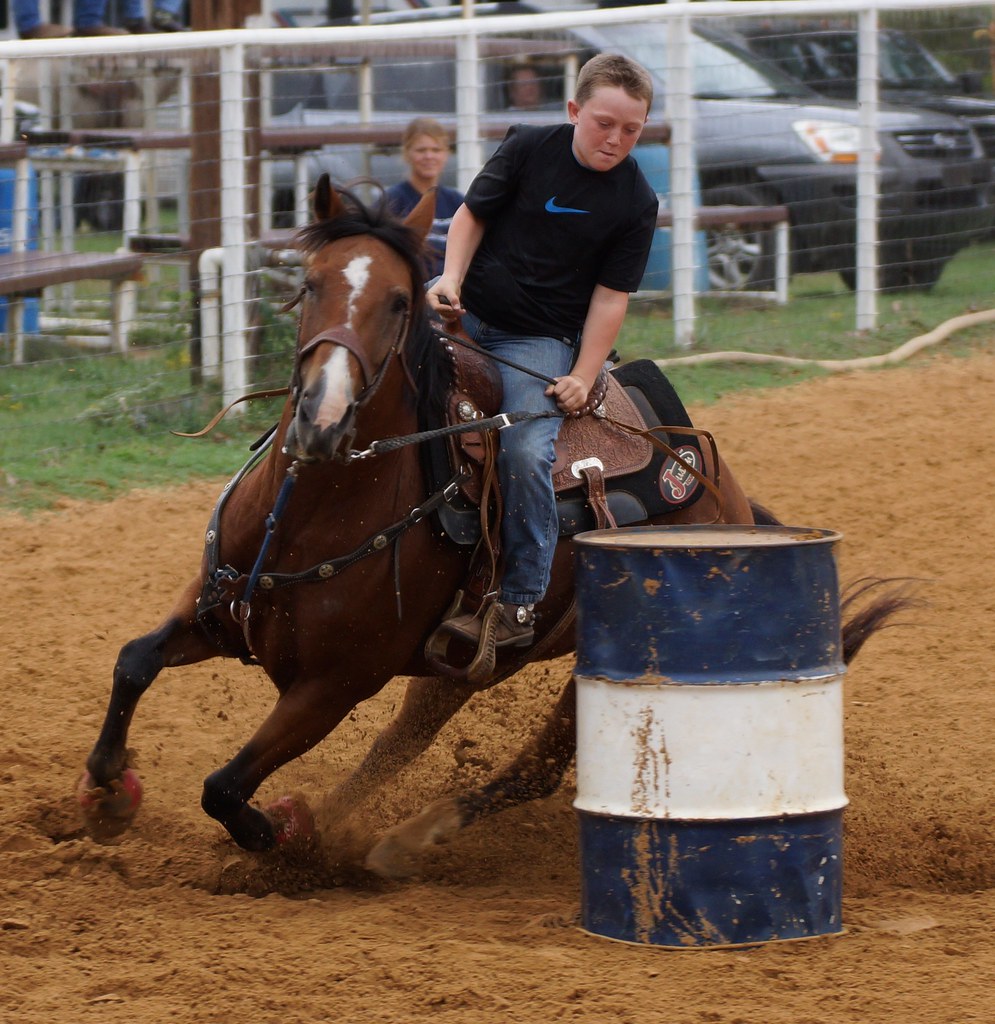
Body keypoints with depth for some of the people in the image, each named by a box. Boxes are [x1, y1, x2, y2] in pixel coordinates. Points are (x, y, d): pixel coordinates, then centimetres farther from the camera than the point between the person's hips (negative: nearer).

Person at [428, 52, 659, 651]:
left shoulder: (636, 204, -5)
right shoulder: (529, 147, -2)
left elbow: (610, 297, -4)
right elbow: (473, 216, 3)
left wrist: (583, 377, -12)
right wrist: (451, 279, -14)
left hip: (540, 339, -3)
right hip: (465, 311, 3)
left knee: (527, 453, -23)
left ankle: (519, 605, -14)